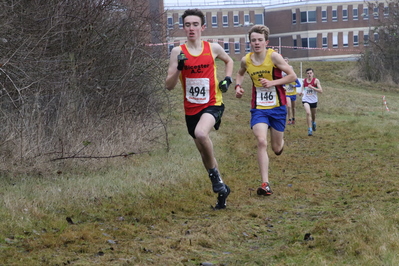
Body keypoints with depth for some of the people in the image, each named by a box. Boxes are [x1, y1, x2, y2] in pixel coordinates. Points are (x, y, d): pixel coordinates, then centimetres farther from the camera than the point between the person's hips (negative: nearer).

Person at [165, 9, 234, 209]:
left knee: (201, 133, -33)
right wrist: (178, 68, -22)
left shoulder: (213, 48, -2)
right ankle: (221, 189, 31)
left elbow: (228, 61, 21)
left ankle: (214, 174, -12)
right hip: (191, 108, 3)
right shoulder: (178, 52, -3)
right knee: (203, 151, 13)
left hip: (212, 104, -3)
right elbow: (169, 86, -5)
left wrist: (227, 79, 3)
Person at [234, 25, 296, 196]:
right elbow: (240, 73, 22)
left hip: (277, 107, -1)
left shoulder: (273, 56, -14)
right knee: (261, 142, -20)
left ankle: (280, 142, 50)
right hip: (258, 108, 1)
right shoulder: (246, 60, -2)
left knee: (277, 149, 9)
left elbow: (292, 76, -11)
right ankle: (265, 184, -18)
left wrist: (272, 82, -21)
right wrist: (238, 86, 3)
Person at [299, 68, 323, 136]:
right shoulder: (304, 80, -1)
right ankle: (310, 129, -20)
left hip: (313, 100, 0)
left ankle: (313, 123, 56)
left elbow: (321, 91, -17)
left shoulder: (316, 80, -11)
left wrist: (312, 87, -27)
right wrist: (302, 92, 2)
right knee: (308, 113, -23)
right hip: (306, 100, 0)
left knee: (313, 114, 20)